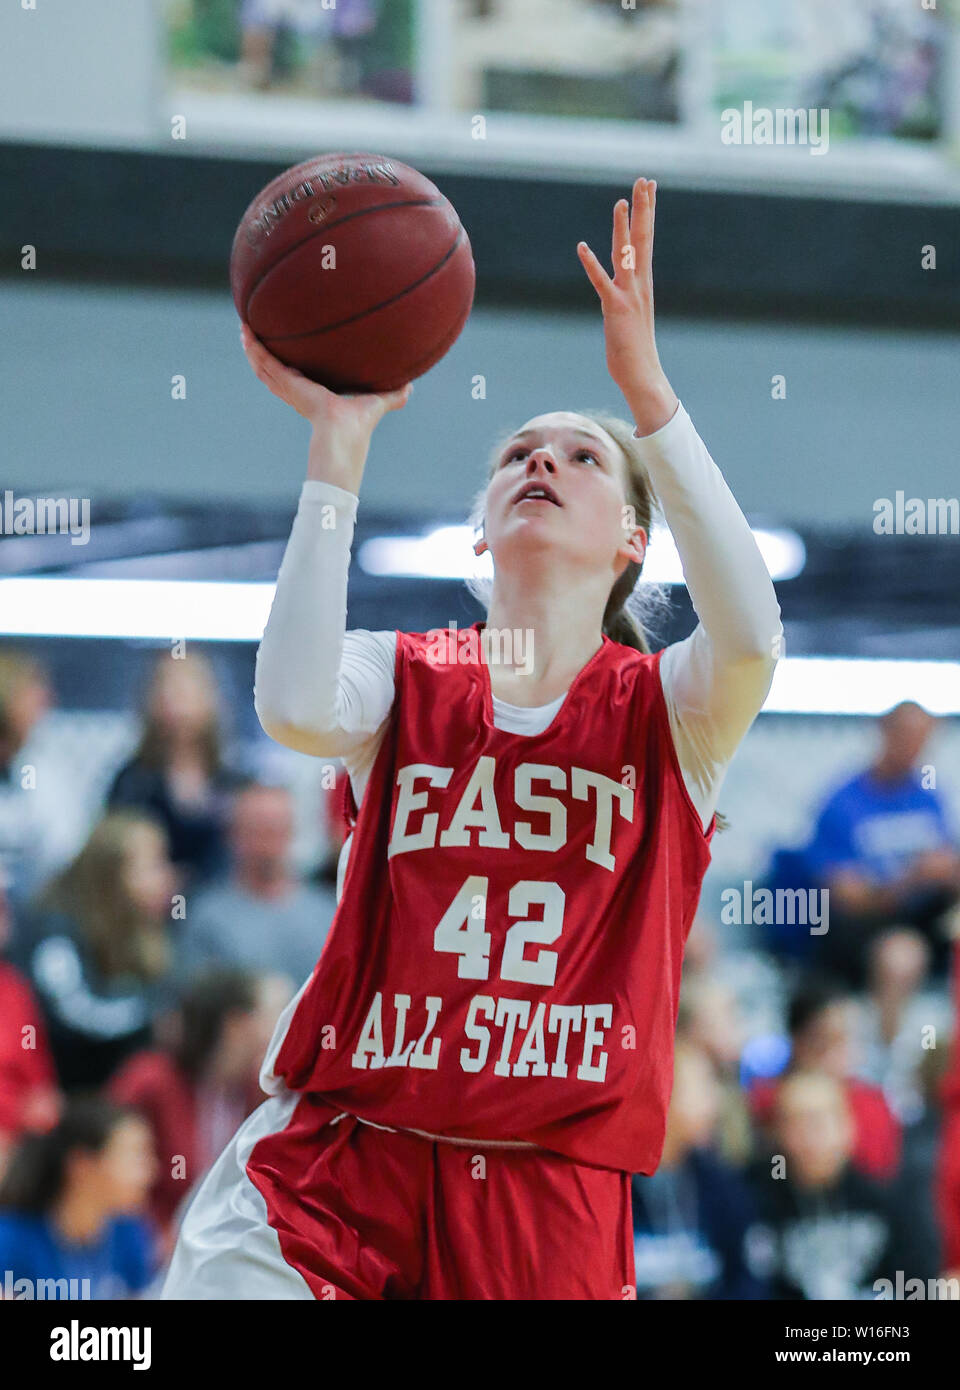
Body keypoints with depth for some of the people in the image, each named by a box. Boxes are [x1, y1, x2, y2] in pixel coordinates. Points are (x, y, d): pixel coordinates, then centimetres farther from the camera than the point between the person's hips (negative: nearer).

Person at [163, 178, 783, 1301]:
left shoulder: (667, 708, 7)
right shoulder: (404, 676, 9)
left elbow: (751, 636, -18)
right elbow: (295, 709, -15)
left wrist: (646, 388, -21)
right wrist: (339, 441, -15)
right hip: (342, 1153, 0)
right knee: (221, 1287, -25)